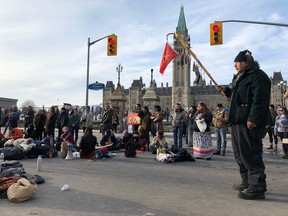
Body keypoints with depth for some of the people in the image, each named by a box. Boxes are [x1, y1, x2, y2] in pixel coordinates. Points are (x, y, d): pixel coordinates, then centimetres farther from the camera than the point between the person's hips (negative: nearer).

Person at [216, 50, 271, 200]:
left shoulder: (258, 76, -8)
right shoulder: (241, 77, 23)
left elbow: (259, 99, -19)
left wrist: (253, 119, -26)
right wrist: (226, 90, 21)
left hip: (249, 123, -11)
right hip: (238, 121, 11)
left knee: (250, 154, -9)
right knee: (240, 153, 14)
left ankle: (257, 187, -2)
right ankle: (247, 183, 25)